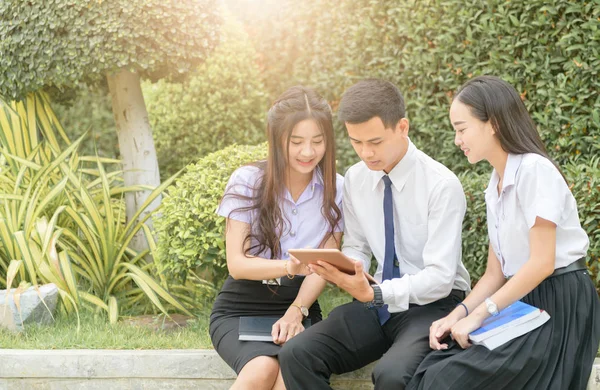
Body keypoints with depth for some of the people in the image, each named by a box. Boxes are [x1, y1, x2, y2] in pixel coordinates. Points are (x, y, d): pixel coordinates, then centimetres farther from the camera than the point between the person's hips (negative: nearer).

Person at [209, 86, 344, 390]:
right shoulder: (247, 182, -5)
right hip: (240, 309, -2)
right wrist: (289, 266, -29)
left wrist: (297, 311, -19)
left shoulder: (335, 189, 2)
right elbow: (236, 264, -10)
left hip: (300, 305, 2)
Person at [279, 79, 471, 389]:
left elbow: (440, 277, -19)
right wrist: (341, 271, -11)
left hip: (433, 304, -6)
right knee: (295, 355, -16)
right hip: (380, 299, 6)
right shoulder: (356, 178, 3)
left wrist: (374, 294, -31)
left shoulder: (442, 185, -16)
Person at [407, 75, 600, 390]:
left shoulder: (534, 170, -13)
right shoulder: (495, 186, 14)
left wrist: (479, 314, -17)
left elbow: (542, 263, -20)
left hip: (558, 307, -8)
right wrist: (458, 314, -3)